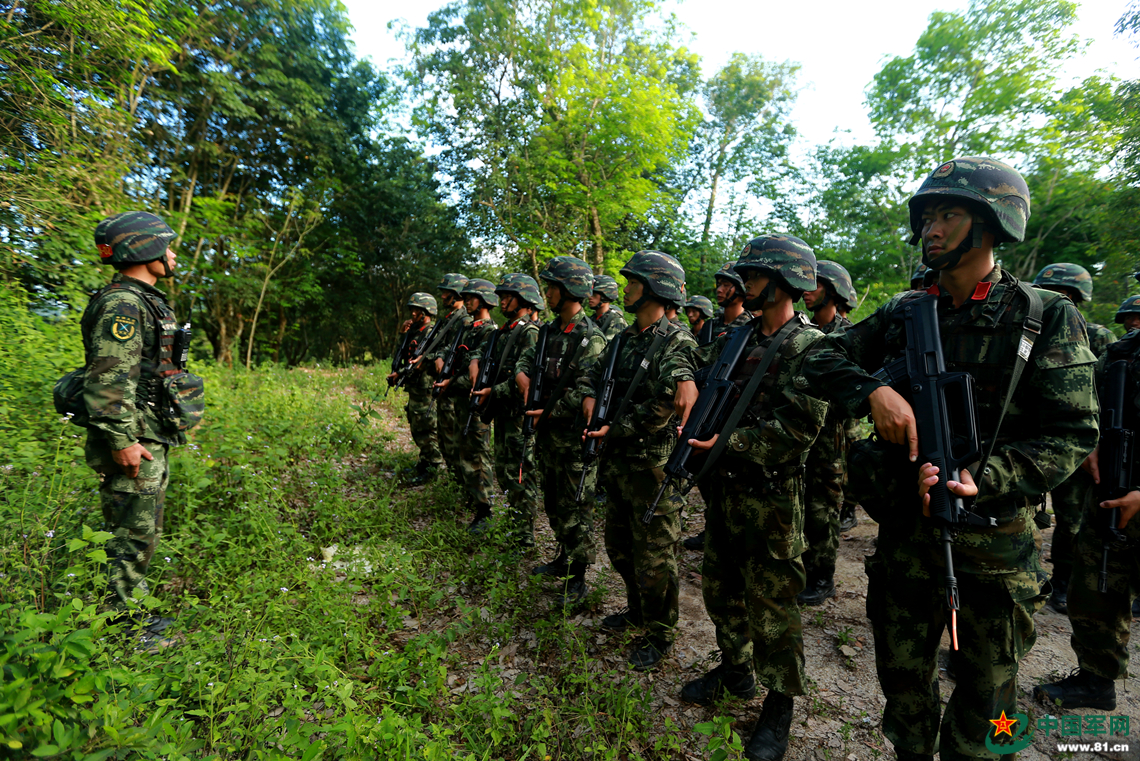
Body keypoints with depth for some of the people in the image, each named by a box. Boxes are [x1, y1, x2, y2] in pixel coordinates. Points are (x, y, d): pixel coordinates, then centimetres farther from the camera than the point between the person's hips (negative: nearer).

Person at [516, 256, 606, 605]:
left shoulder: (590, 338, -16)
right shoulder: (550, 331, 10)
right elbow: (525, 360, 13)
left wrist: (548, 413, -16)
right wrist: (524, 379, -9)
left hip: (573, 436, -8)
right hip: (547, 433, 8)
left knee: (576, 510, 3)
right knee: (554, 504, 21)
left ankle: (577, 579, 17)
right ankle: (564, 559, 39)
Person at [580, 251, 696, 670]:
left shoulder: (677, 343, -16)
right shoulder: (624, 338, 10)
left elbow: (665, 406, -24)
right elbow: (592, 374, 19)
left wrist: (615, 429, -18)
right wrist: (589, 398, -3)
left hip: (652, 464, -8)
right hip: (618, 460, 9)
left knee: (655, 556, 6)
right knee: (619, 545, 22)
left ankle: (658, 634, 25)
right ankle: (637, 608, 44)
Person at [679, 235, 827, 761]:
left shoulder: (810, 347, -14)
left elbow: (798, 429, -21)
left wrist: (729, 441, -23)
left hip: (770, 498, -7)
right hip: (724, 488, 7)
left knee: (770, 606, 7)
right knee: (721, 589, 20)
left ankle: (779, 706, 29)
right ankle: (735, 670, 43)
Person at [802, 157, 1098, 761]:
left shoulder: (1047, 318, -6)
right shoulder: (902, 314, 3)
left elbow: (1070, 434, -10)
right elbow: (822, 358, 0)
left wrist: (982, 481, -26)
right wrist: (873, 390, -20)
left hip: (992, 543, -2)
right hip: (905, 531, 3)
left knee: (983, 698, 18)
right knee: (902, 680, 20)